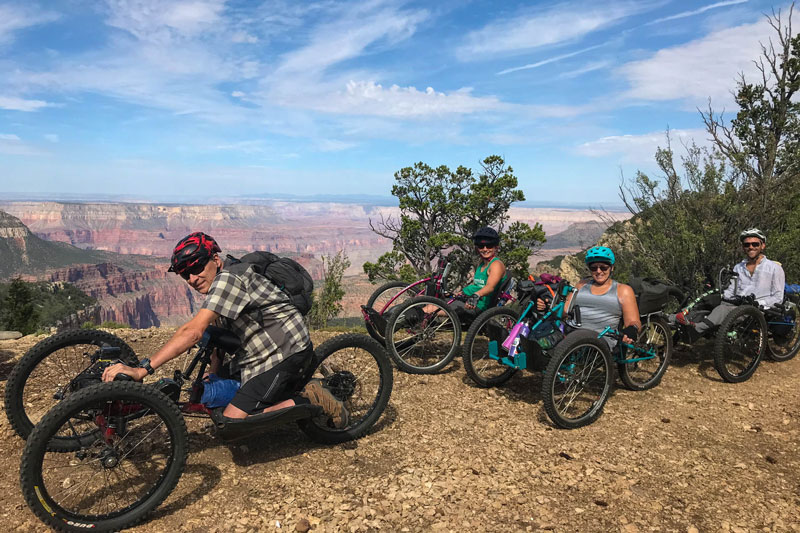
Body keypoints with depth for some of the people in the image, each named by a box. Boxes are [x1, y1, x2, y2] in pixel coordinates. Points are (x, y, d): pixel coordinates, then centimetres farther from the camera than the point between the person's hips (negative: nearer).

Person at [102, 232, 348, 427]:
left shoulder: (228, 279, -18)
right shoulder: (219, 285, 15)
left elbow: (192, 332, -28)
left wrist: (141, 369, -30)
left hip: (284, 354, -11)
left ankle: (309, 402, -6)